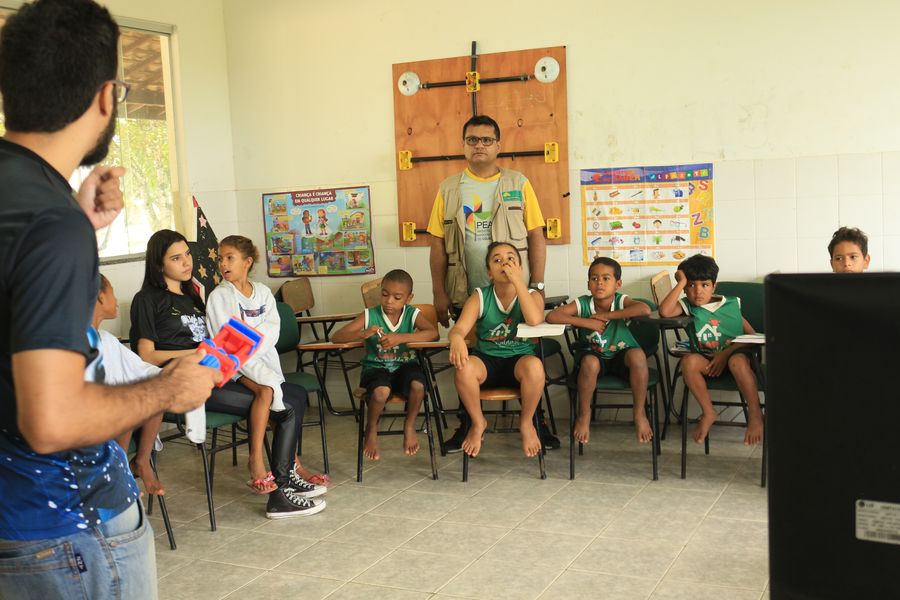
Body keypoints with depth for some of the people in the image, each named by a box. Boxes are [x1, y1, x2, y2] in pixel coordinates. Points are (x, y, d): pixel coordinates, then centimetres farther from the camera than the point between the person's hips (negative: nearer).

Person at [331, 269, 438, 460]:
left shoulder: (412, 314, -3)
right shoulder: (369, 316, -5)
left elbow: (433, 333, -22)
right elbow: (336, 337, -10)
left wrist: (400, 338, -33)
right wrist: (363, 334, -29)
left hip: (405, 365, 1)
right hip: (376, 367, -1)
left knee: (417, 385, -32)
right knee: (381, 391, -34)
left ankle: (409, 426, 0)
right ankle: (371, 430, 0)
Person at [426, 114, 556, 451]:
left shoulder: (518, 184, 3)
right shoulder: (449, 189, 6)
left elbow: (536, 236, 1)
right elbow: (438, 243, 5)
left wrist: (537, 285, -6)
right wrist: (439, 293, -1)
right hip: (466, 294, 1)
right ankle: (467, 425, 23)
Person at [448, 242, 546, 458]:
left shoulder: (532, 295, -1)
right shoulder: (479, 297, -1)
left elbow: (535, 320, -24)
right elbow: (459, 328, -15)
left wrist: (517, 281, -22)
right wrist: (456, 339, -42)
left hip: (519, 360, 0)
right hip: (487, 359, 1)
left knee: (534, 366, -37)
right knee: (464, 368, -34)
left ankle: (526, 422, -8)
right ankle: (478, 422, -4)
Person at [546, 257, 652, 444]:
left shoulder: (621, 301, -16)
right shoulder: (582, 303, -14)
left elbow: (645, 309, -36)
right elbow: (551, 316, -24)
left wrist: (606, 315, -32)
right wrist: (586, 322, -30)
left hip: (620, 356, 0)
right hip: (594, 356, 0)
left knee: (638, 355, -32)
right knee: (590, 362, -35)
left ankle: (640, 414, -14)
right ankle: (584, 414, -9)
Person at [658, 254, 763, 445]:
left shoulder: (732, 305, 7)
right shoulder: (688, 306, 7)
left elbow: (751, 335, 2)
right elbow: (664, 311, -15)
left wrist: (725, 353, -12)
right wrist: (681, 283, -8)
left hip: (734, 355, -1)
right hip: (707, 360, 2)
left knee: (738, 361, -37)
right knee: (689, 361, -31)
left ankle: (755, 415, -21)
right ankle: (708, 413, -15)